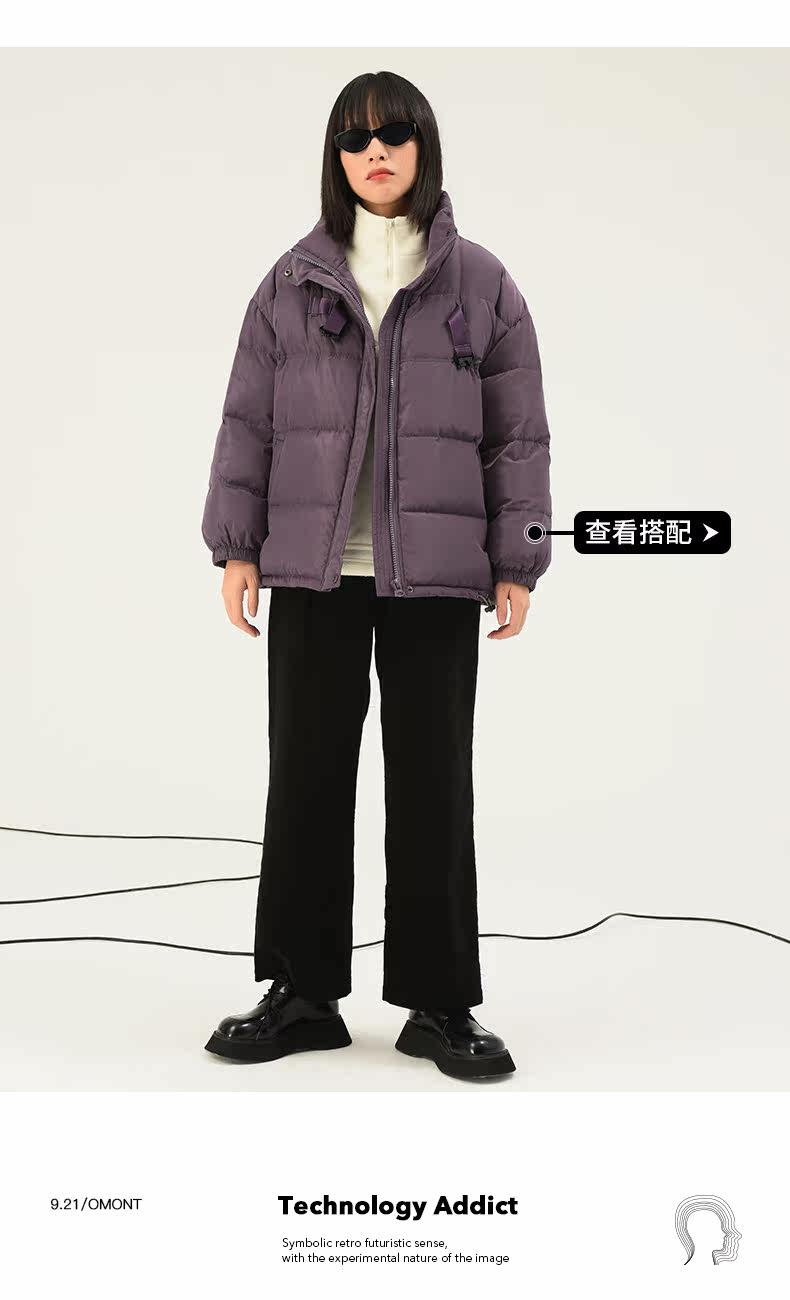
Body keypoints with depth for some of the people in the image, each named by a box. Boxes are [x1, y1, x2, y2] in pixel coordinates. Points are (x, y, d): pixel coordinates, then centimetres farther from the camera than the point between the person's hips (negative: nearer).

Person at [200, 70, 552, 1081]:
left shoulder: (480, 284, 7)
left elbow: (516, 434, 5)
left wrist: (516, 565, -1)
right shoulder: (293, 281, 9)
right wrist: (236, 544, 1)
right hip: (312, 573, 1)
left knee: (433, 782, 4)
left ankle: (439, 1003, 16)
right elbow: (247, 420, 8)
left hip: (435, 576, -1)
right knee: (306, 774, 5)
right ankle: (302, 991, 19)